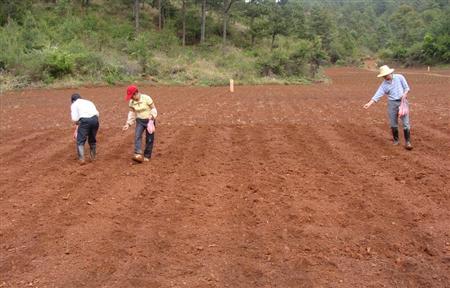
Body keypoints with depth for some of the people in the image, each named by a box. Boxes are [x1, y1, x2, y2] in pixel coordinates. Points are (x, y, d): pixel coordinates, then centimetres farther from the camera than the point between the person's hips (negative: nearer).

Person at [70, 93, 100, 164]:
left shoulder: (74, 104, 17)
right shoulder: (88, 102, 32)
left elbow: (74, 119, 3)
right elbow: (97, 113, 18)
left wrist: (77, 124, 20)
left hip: (84, 120, -5)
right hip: (94, 119, 5)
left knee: (80, 140, 5)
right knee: (92, 139, 22)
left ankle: (81, 159, -6)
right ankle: (93, 156, 33)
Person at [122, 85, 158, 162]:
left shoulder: (146, 98, -19)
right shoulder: (131, 102, -3)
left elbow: (153, 109, -12)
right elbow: (131, 113, 7)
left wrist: (151, 119, -24)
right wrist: (128, 124, -1)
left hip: (149, 120, -3)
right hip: (139, 121, 3)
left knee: (149, 139, 2)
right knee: (137, 136, -19)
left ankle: (147, 156, 17)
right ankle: (138, 155, -27)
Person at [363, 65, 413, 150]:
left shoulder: (399, 77, -3)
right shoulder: (384, 84, 0)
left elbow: (407, 87, 2)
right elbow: (377, 95, -8)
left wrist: (405, 94, -17)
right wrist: (369, 103, -19)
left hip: (402, 102, -2)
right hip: (392, 103, 2)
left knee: (406, 123, -5)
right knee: (393, 124, 6)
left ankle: (407, 142, 1)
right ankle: (395, 140, 23)